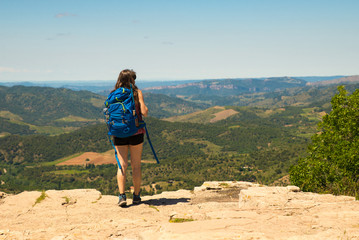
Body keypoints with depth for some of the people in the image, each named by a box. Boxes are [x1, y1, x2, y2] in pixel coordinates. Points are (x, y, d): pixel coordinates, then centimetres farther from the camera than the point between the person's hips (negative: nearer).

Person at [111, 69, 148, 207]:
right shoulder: (137, 93, -4)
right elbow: (144, 113, -8)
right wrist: (145, 108, 12)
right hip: (136, 132, -1)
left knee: (122, 165, 4)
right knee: (136, 166, 9)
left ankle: (122, 196, -7)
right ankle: (136, 196, 16)